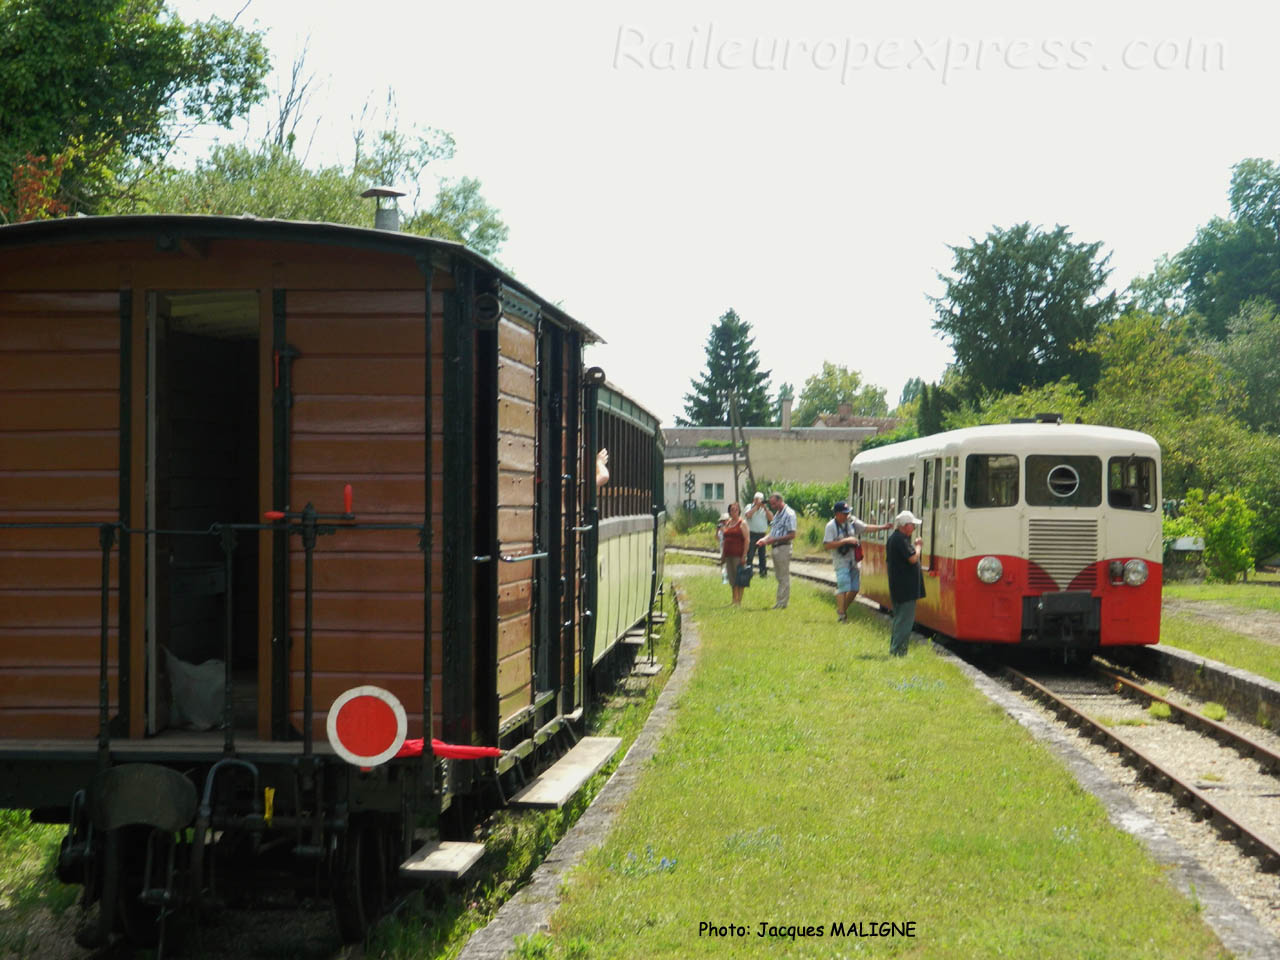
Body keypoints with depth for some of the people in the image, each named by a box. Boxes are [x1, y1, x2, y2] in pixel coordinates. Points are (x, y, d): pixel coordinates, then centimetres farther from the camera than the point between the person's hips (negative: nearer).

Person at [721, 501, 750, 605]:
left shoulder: (742, 523, -3)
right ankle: (734, 600, 14)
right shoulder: (728, 523, 15)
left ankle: (739, 601, -2)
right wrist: (723, 555, 15)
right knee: (732, 579, 8)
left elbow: (746, 540, -9)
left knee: (739, 579, -5)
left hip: (738, 555, -6)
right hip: (728, 555, 6)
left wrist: (744, 556, -15)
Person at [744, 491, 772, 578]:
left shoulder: (765, 508, 14)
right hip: (752, 534, -3)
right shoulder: (749, 507, 5)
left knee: (762, 555, 6)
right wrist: (757, 505, -11)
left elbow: (771, 519, 2)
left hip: (762, 534, 3)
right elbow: (748, 515, -17)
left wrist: (765, 508, -5)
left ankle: (763, 571, 11)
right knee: (750, 554, -8)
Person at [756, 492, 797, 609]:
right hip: (775, 548, 9)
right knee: (778, 577, 12)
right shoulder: (777, 514, 17)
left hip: (783, 548, -9)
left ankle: (782, 603, -2)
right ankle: (779, 601, 17)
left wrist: (774, 540, -19)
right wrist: (765, 539, 6)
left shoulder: (789, 514, -13)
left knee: (784, 577, -4)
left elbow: (792, 535, -18)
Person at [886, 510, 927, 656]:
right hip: (906, 587, -10)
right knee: (906, 619, -7)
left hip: (897, 587, 10)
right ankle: (898, 651, -8)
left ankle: (894, 649, 21)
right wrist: (918, 546, -5)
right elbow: (913, 558, -21)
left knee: (899, 618, 17)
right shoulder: (901, 539, -17)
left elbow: (888, 562, 22)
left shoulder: (892, 538, 16)